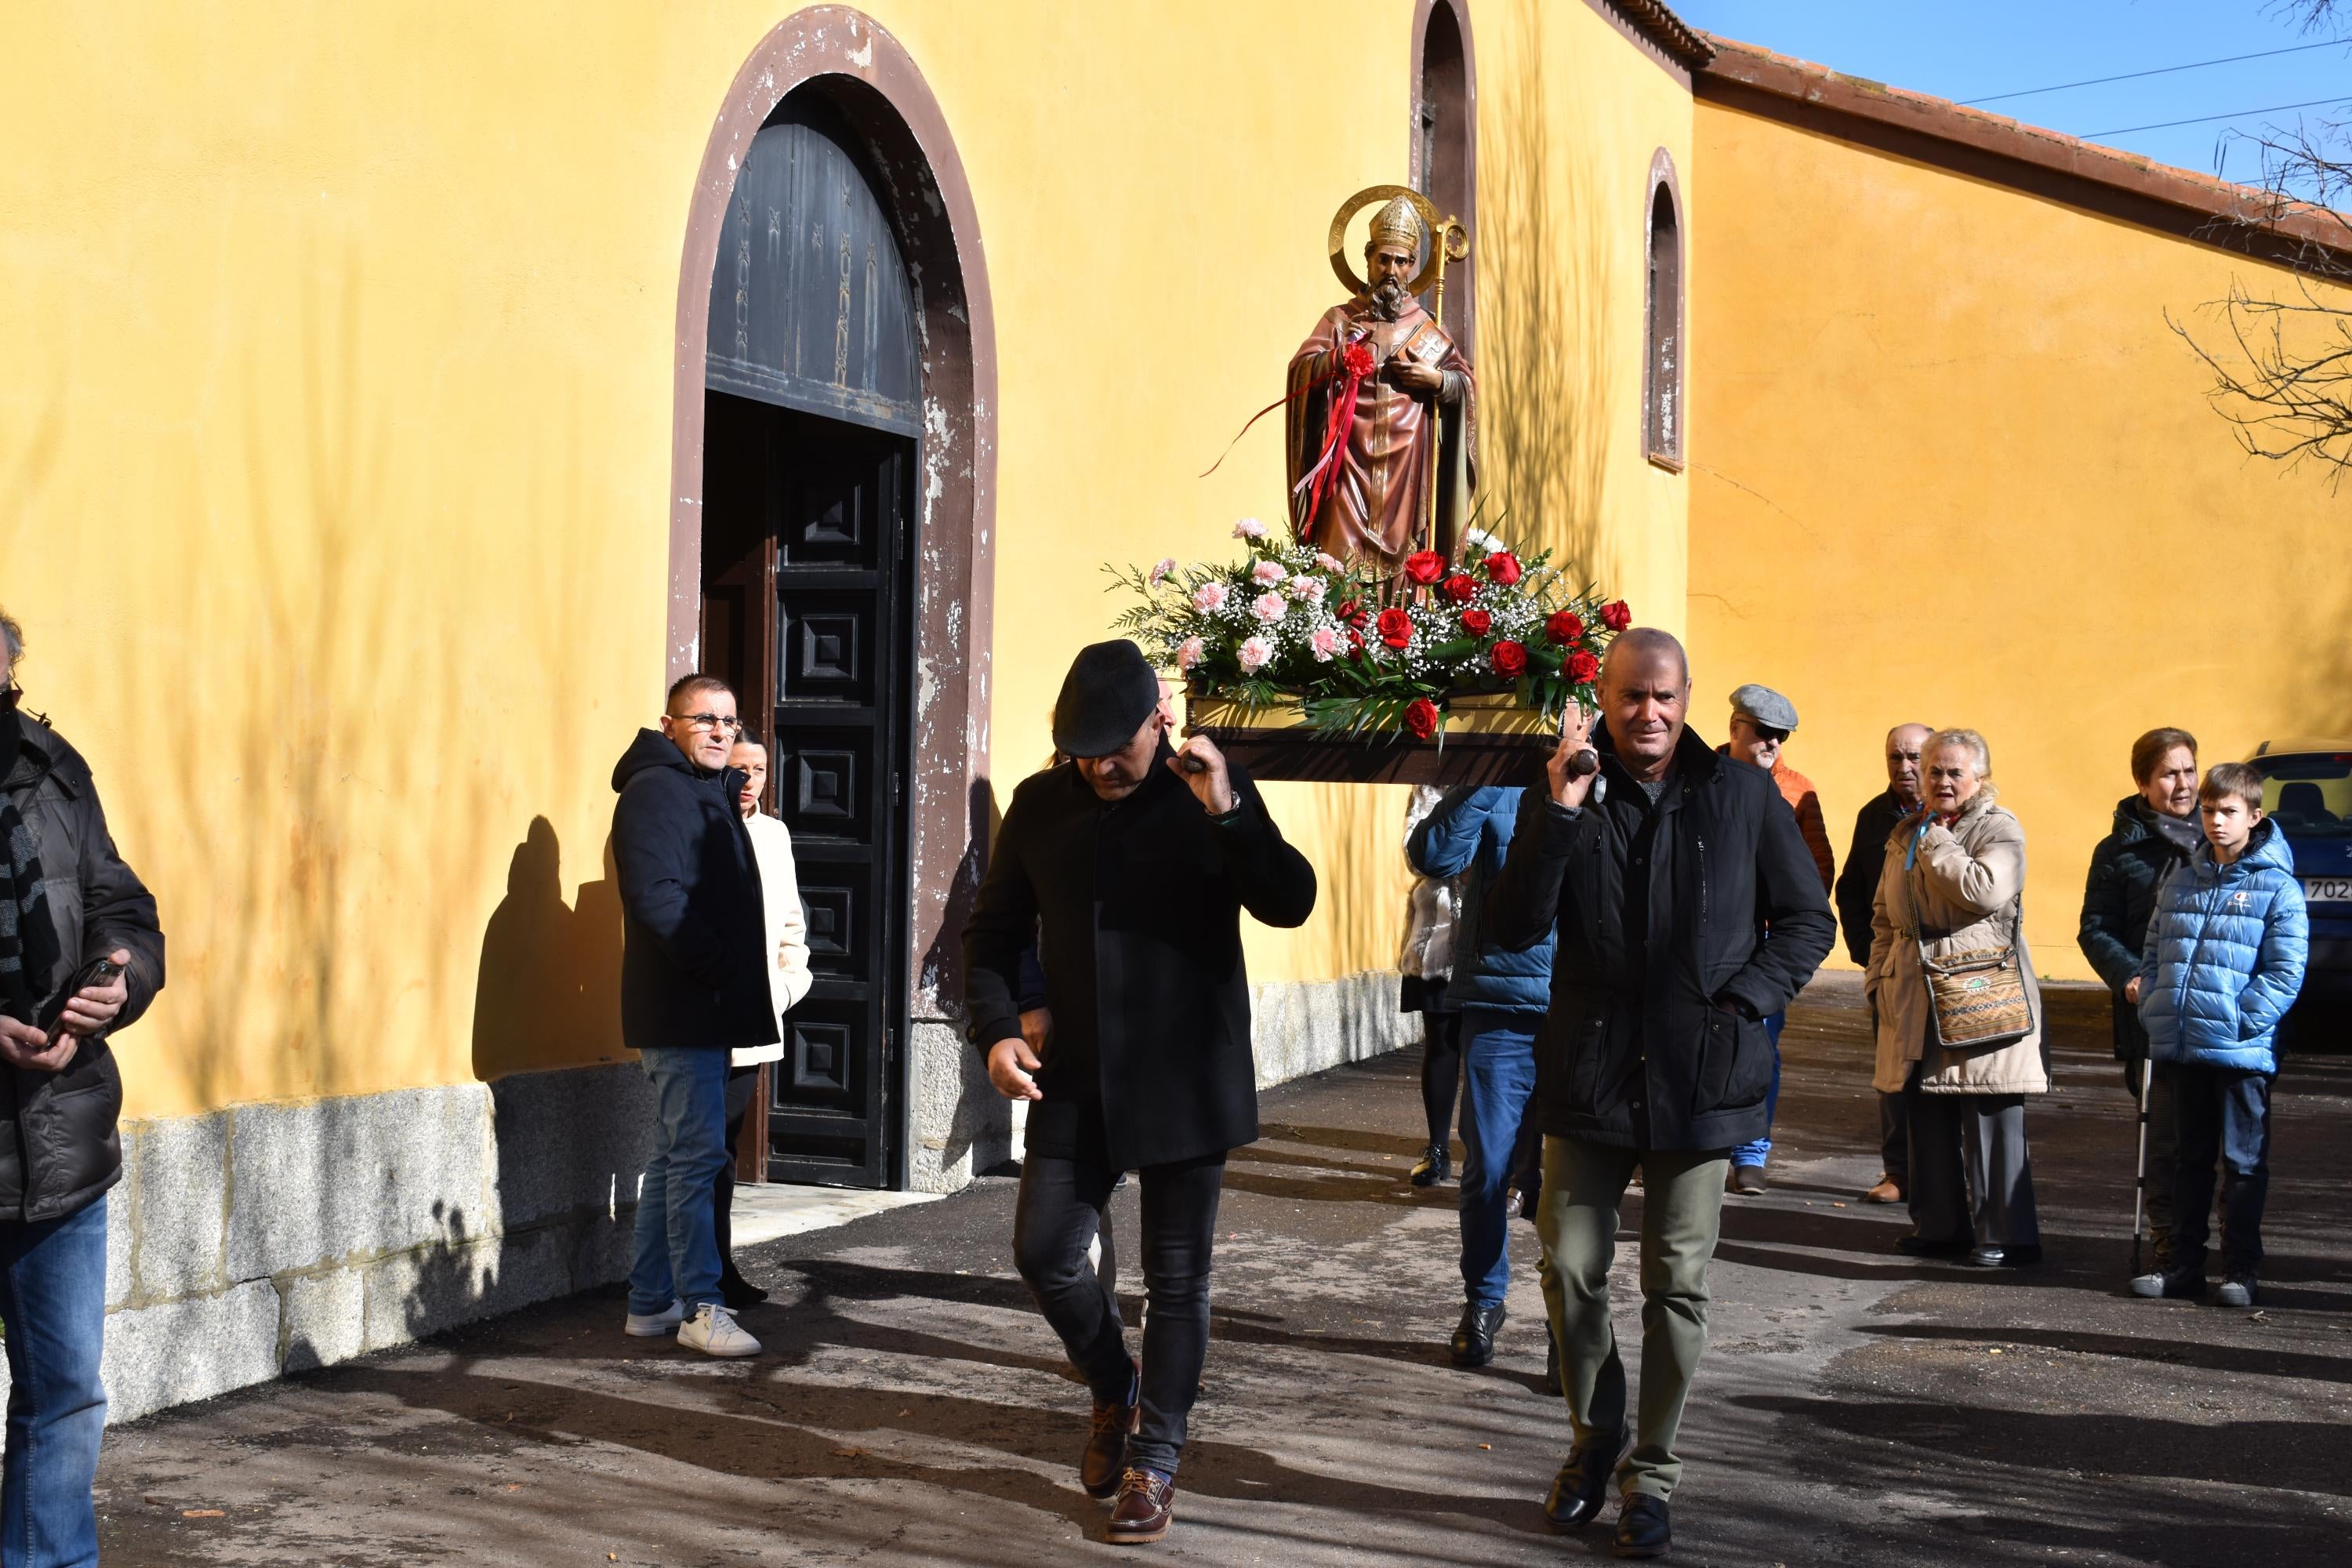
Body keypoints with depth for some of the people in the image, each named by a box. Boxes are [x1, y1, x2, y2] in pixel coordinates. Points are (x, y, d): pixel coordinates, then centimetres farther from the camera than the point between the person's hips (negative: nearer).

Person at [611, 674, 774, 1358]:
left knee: (678, 1156, 13)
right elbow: (657, 896, -21)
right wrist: (716, 965, -20)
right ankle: (700, 1307, -4)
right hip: (683, 1009, -10)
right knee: (697, 1153, -8)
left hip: (704, 1010, 10)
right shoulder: (655, 791, -10)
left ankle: (651, 1302, 20)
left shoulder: (710, 791, 20)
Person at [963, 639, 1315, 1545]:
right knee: (1042, 1251, 1)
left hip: (1185, 1080, -3)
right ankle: (1114, 1392, 29)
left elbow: (1291, 903, -15)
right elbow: (993, 930, 7)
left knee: (1175, 1278, 4)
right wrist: (996, 1029, -9)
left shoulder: (1210, 794, -6)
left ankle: (1153, 1461, 19)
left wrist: (1229, 813, -29)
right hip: (1076, 1079, 3)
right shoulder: (1040, 805, 1)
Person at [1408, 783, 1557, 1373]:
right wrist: (1483, 778, -18)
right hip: (1500, 1009, 0)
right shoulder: (1492, 791, 4)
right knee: (1487, 1169, 8)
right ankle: (1482, 1303, 27)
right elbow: (1433, 856, -11)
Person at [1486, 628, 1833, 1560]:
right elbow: (1510, 929, -10)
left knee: (1677, 1285, 6)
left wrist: (1747, 999, -7)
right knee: (1571, 1268, 5)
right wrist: (1559, 815, -19)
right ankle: (1594, 1438, 30)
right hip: (1588, 1075, 1)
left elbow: (1809, 919, 7)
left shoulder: (1744, 797, 0)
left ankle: (1652, 1476, 21)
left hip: (1700, 1080, 0)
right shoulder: (1562, 797, 0)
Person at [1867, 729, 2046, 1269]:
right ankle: (1939, 1224, 21)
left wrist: (1936, 841, -12)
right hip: (1916, 999, 7)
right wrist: (1877, 979, 14)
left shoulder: (1999, 829, -3)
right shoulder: (1907, 834, 17)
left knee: (1989, 1117, -4)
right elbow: (1884, 916, 22)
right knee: (1928, 1115, 10)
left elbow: (1985, 890, -23)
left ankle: (2004, 1234, 3)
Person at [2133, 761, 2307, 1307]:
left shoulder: (2278, 888, -5)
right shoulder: (2180, 881, 12)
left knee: (2244, 1162, 3)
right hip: (2182, 1050, 5)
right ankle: (2185, 1263, 21)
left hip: (2243, 1052, -5)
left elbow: (2285, 971, -10)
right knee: (2191, 1159, 14)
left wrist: (2238, 1021, -17)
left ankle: (2242, 1270, 12)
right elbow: (2153, 952, 16)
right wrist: (2153, 1009, 2)